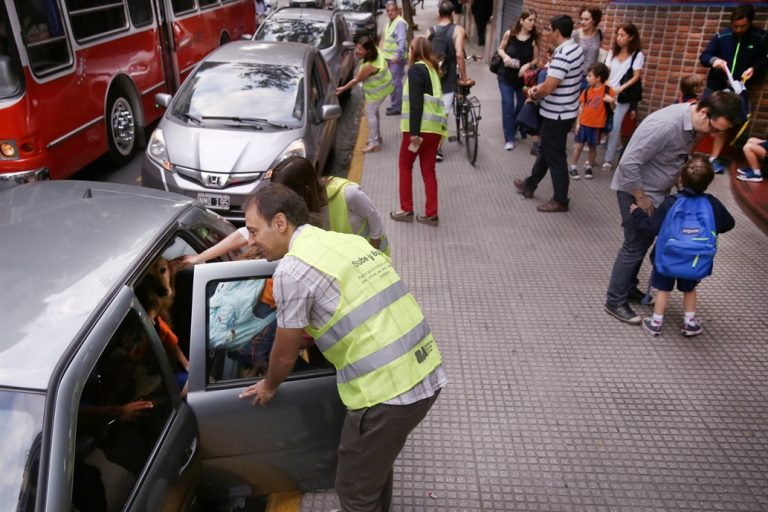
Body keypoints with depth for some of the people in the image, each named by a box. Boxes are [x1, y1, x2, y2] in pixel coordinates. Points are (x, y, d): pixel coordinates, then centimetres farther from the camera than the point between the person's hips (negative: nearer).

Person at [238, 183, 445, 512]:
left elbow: (286, 353, 1)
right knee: (376, 461, 32)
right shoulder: (346, 241, 12)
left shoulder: (292, 269, -12)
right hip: (427, 375, 8)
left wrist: (269, 386, 21)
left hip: (387, 391, -8)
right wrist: (306, 335, 39)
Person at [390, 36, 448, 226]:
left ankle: (406, 210, 11)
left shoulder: (415, 69, -5)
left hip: (420, 127, -7)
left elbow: (416, 103, -15)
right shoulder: (432, 69, 19)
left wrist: (414, 132, -18)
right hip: (435, 127, 7)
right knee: (428, 170, 10)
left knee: (405, 166, 9)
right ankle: (431, 214, 10)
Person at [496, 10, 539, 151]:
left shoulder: (534, 39, -10)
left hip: (524, 78, 2)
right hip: (506, 76, -2)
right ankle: (509, 139, 5)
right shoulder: (509, 34, -11)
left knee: (522, 106, 14)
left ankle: (513, 130, 40)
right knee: (508, 107, -3)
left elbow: (536, 59, -3)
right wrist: (505, 56, -17)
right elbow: (500, 49, 3)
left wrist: (528, 65, -23)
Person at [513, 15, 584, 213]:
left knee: (555, 158, 2)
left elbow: (548, 88, -26)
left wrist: (533, 95, -6)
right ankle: (529, 185, 39)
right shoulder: (575, 48, 6)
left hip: (556, 115, -10)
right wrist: (538, 87, 5)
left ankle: (561, 201, 14)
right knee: (546, 150, 22)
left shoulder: (562, 55, -26)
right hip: (565, 112, 10)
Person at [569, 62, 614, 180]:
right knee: (579, 145, 4)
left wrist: (612, 101, -27)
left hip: (597, 125, -2)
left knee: (593, 147, 9)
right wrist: (577, 123, 3)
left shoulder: (608, 91, -8)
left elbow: (613, 108, -5)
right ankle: (573, 167, 13)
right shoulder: (587, 91, 2)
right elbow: (581, 107, 6)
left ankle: (589, 167, 24)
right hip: (584, 123, 2)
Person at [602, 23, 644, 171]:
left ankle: (608, 160, -1)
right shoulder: (612, 52, 13)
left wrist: (621, 88, -19)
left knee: (614, 128, -7)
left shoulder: (637, 54, -2)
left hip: (622, 97, -4)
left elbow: (636, 77, -6)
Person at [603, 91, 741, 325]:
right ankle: (615, 301, 10)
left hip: (655, 190, 9)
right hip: (636, 189, -9)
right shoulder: (666, 124, -31)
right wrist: (641, 198, -21)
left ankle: (628, 287, 34)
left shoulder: (692, 123, -2)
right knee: (635, 245, -3)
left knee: (645, 240, 17)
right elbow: (629, 162, -30)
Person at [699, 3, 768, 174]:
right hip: (715, 86, -1)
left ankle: (714, 158, 14)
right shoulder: (721, 36, -8)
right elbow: (703, 56, -7)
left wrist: (754, 68, -16)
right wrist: (714, 60, -28)